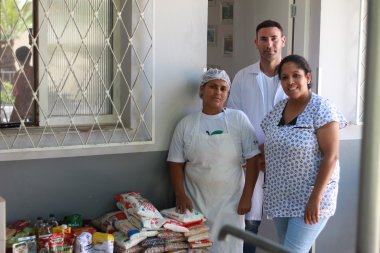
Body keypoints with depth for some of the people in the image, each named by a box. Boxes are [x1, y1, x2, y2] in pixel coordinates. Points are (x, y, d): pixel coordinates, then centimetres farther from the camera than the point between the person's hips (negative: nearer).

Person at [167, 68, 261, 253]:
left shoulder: (239, 119, -2)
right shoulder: (186, 124, 2)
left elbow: (252, 159, -2)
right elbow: (176, 163, 4)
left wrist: (246, 197, -6)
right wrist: (180, 195, -8)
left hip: (230, 202, -1)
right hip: (195, 202, 1)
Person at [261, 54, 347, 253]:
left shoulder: (321, 108, -12)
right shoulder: (276, 111, 7)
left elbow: (331, 157, -16)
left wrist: (316, 198, -20)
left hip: (309, 200, -6)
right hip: (280, 199, 7)